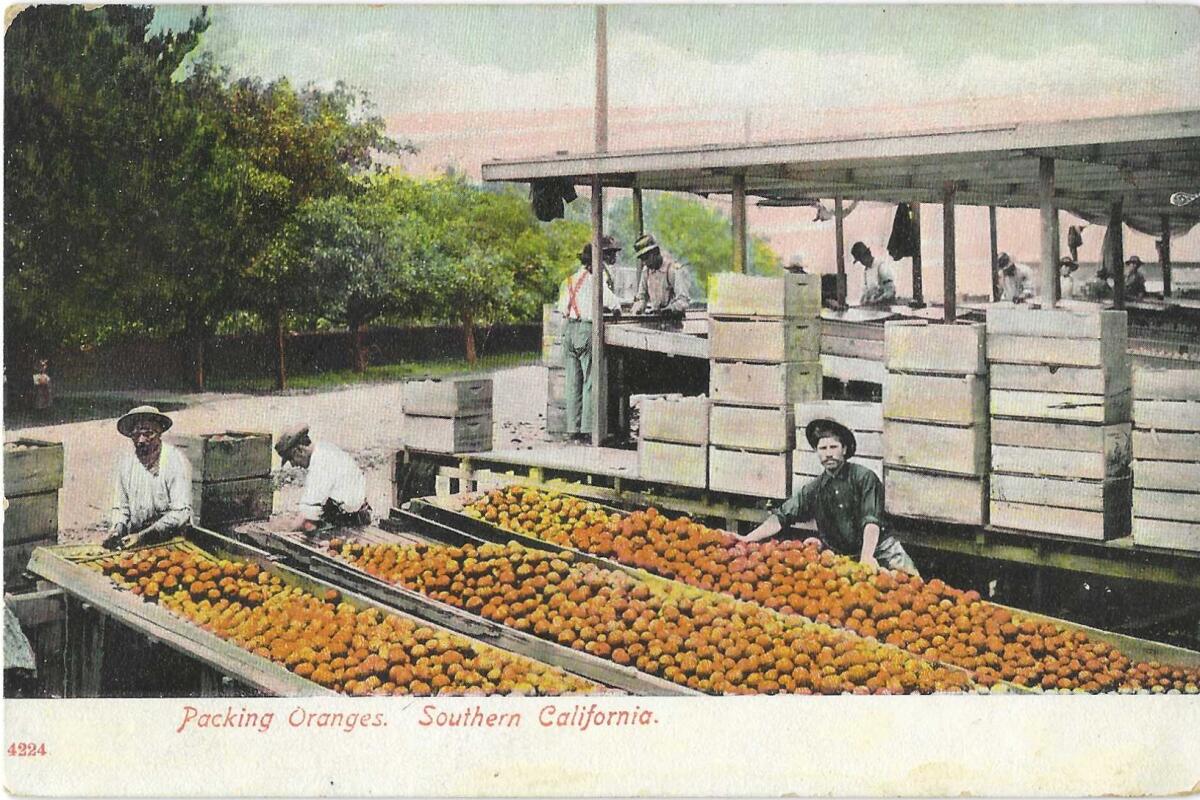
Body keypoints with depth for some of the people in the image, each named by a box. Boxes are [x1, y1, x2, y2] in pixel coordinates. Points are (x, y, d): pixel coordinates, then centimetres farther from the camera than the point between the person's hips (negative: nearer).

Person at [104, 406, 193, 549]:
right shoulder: (125, 462, 7)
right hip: (135, 539, 4)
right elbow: (121, 507, 16)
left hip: (171, 541, -4)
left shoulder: (176, 462, -11)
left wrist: (142, 536, -21)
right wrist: (116, 529, -5)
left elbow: (180, 513, -16)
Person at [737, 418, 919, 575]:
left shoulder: (864, 477, -4)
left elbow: (872, 521, -14)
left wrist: (866, 558, -28)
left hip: (878, 551, -4)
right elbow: (781, 517, 7)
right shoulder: (813, 490, 9)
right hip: (839, 557, 4)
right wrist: (747, 539, -5)